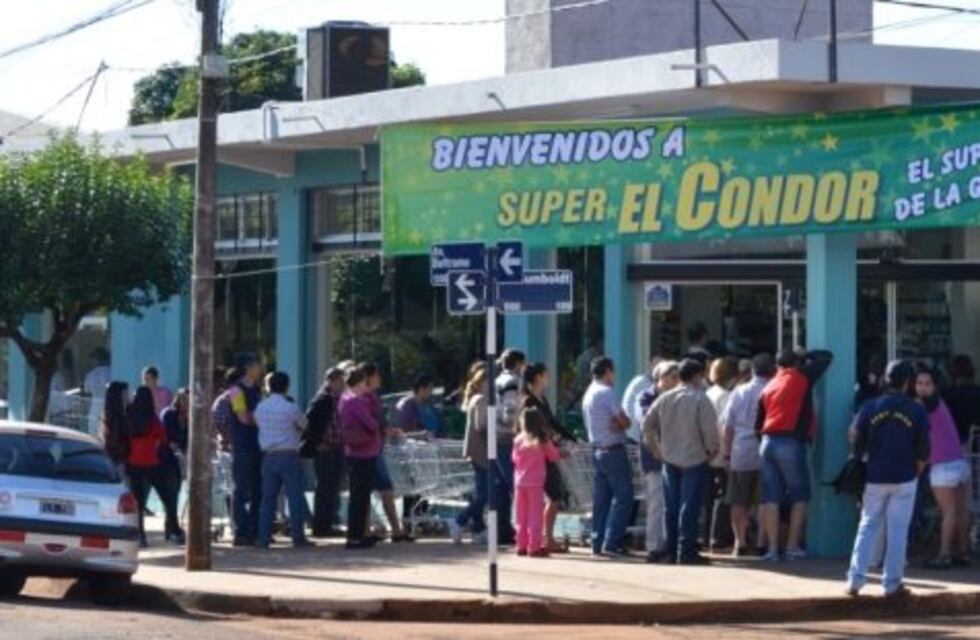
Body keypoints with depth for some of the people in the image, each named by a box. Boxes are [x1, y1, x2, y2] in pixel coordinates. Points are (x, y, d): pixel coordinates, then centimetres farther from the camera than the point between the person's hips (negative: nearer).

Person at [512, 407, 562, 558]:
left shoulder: (518, 440, -1)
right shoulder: (543, 440, -8)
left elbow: (515, 458, 8)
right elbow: (554, 456, 0)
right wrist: (552, 446, 18)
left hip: (519, 482, 3)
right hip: (535, 483, -3)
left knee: (522, 516, 11)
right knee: (535, 515, 0)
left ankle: (522, 545, 13)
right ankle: (534, 547, -3)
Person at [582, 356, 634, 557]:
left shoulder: (588, 394, 15)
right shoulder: (607, 392, -13)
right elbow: (624, 422, -16)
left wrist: (617, 424, -3)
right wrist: (620, 423, 4)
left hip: (597, 449, 9)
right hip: (613, 450, -9)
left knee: (601, 499, 10)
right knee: (622, 497, -7)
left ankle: (598, 543, 9)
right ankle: (611, 543, -13)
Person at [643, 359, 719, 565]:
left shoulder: (665, 398, 7)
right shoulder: (700, 399, -11)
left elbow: (647, 424, 10)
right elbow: (709, 429, -15)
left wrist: (655, 448, 18)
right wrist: (712, 450, 1)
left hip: (670, 460, 6)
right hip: (694, 460, -6)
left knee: (672, 507, 11)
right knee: (689, 507, -5)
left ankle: (672, 551, 14)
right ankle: (686, 552, -7)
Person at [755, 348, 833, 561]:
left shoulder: (769, 387, 15)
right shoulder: (801, 378, 1)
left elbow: (758, 422, 14)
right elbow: (826, 357, 10)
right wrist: (806, 356, 22)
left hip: (768, 443, 5)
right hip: (791, 443, -5)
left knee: (771, 497, 5)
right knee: (800, 496, 6)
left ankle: (772, 547, 2)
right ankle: (793, 545, 1)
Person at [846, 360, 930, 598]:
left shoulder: (870, 408, -3)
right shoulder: (916, 411, -5)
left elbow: (858, 445, 0)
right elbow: (923, 450, -1)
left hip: (875, 478, 1)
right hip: (904, 479, -1)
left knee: (868, 527, 10)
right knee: (898, 530, 4)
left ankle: (855, 580, 1)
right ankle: (892, 583, 4)